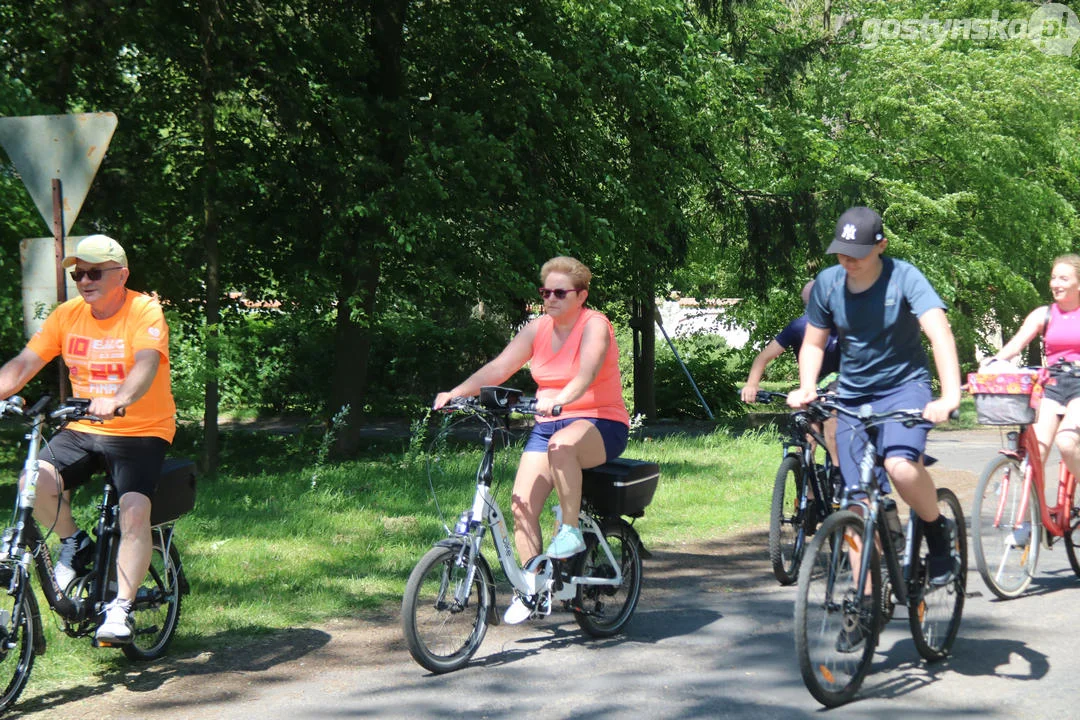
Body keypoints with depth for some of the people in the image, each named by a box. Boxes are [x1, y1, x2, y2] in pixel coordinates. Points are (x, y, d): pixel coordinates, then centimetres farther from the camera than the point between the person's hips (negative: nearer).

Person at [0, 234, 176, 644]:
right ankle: (73, 543, 6)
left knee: (135, 511, -26)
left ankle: (120, 608, -14)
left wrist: (117, 400, -49)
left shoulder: (144, 312, -11)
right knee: (37, 481, -22)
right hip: (82, 430, 4)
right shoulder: (67, 315, 3)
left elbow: (146, 364, -29)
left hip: (140, 432, -4)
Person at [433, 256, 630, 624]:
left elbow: (586, 373, -29)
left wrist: (561, 400, -49)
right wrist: (455, 393, -15)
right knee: (522, 503, -11)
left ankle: (571, 530, -23)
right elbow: (498, 367, 0)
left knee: (562, 445, -40)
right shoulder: (538, 328, 7)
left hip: (600, 424, -6)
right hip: (547, 425, 6)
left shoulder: (595, 326, -9)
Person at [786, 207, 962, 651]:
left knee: (901, 466, -33)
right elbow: (813, 343, 9)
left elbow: (940, 332, -28)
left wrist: (950, 395, -42)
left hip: (904, 386, -4)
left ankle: (938, 531, -2)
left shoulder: (904, 278, -16)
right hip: (853, 396, 4)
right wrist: (806, 387, -11)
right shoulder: (827, 284, -3)